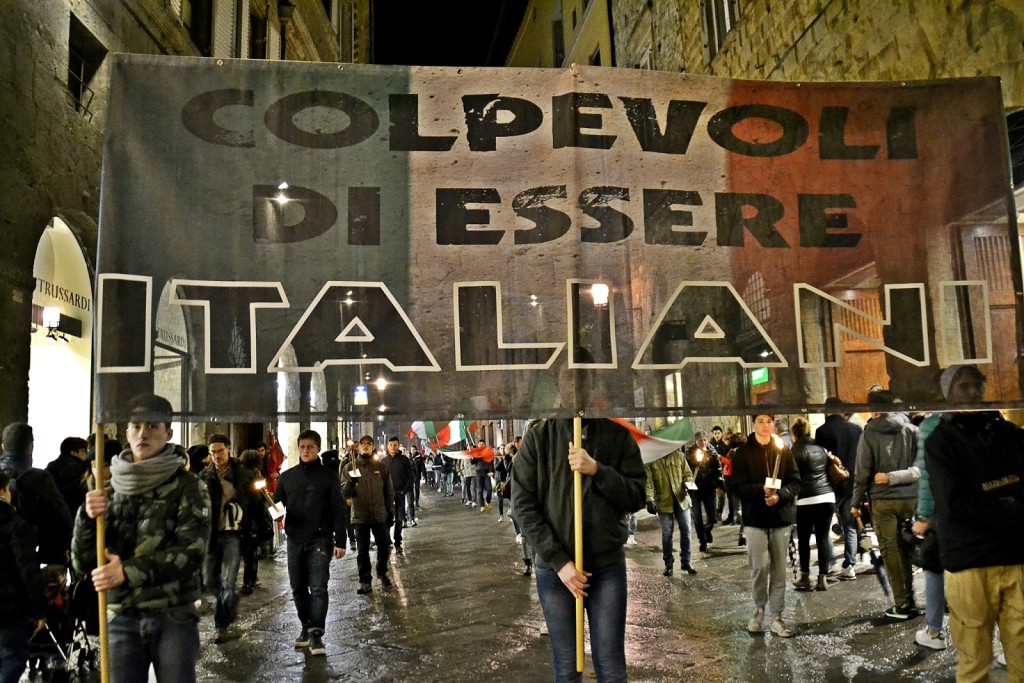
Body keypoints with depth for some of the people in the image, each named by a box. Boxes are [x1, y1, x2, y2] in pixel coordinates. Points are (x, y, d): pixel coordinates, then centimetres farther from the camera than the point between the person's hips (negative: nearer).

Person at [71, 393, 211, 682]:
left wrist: (129, 572, -21)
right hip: (122, 619, 3)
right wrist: (88, 518, -12)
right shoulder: (110, 489, 8)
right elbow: (83, 564, 5)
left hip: (174, 618, -3)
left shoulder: (188, 486, -3)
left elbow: (190, 552, -13)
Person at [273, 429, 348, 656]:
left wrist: (340, 541, -8)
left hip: (320, 540, -4)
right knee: (298, 588, 11)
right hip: (295, 541, 4)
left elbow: (339, 511, -2)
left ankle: (316, 633, -3)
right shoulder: (287, 476, 9)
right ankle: (306, 626, 26)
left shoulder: (329, 476, -1)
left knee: (318, 588, -7)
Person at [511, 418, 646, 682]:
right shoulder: (537, 437, -3)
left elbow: (637, 496, -2)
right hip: (553, 567, 0)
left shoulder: (619, 435, 2)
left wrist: (597, 470, -18)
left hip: (608, 565, 1)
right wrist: (558, 561, -12)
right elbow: (523, 505, -6)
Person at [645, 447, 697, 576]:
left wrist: (687, 484, -12)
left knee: (686, 530, 3)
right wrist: (649, 500, -21)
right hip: (663, 502, -2)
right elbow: (648, 481, -10)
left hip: (681, 499, 2)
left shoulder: (678, 455, 5)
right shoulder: (650, 460, -4)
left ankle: (685, 561, 17)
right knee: (666, 534, 5)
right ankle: (668, 564, 18)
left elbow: (688, 474, 10)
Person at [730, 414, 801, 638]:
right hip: (755, 518, -2)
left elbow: (795, 483, 3)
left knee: (779, 569, 6)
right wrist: (761, 489, -20)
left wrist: (780, 495, -15)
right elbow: (738, 486, -4)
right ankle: (759, 610, 16)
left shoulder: (783, 450, 6)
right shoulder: (743, 452, 1)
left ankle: (776, 617, 16)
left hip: (781, 517, 2)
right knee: (760, 567, -6)